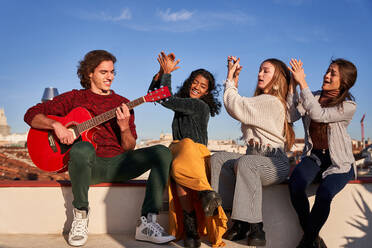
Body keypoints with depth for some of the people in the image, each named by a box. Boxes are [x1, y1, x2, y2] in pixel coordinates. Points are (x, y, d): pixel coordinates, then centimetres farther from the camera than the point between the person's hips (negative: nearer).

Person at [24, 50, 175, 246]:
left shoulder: (122, 104, 15)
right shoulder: (75, 98, 10)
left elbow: (129, 149, 9)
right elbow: (31, 115, 8)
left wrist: (125, 127, -12)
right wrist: (56, 125, -11)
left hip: (118, 164, 3)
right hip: (90, 165, -2)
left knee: (162, 152, -20)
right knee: (82, 149, -39)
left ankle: (147, 222, -23)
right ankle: (81, 213, -13)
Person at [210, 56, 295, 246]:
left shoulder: (271, 101, -11)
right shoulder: (261, 101, 20)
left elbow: (235, 107, -20)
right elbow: (239, 108, 25)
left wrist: (230, 80, -5)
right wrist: (235, 80, 20)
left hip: (275, 164, -9)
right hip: (255, 157, 9)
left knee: (244, 163, -38)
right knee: (218, 159, -12)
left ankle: (256, 229, -31)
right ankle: (240, 223, -19)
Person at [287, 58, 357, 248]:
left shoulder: (348, 106, -8)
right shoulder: (314, 97, 7)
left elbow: (318, 115, -23)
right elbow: (292, 116, -6)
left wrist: (302, 82, -24)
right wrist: (292, 87, -12)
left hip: (339, 161, -3)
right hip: (314, 156, 3)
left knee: (324, 194, -31)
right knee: (295, 184, -28)